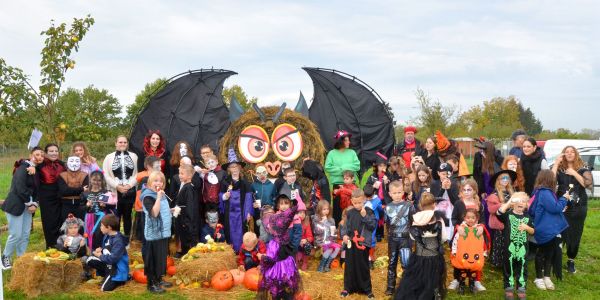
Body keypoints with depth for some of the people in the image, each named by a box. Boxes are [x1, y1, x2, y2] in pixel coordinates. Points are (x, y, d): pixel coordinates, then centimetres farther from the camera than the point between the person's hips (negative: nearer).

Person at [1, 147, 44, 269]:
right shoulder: (23, 168, -12)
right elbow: (20, 188, -20)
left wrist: (35, 204, -3)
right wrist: (30, 203, -12)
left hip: (28, 206, 7)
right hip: (15, 205, -7)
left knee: (25, 235, 7)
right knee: (16, 235, -5)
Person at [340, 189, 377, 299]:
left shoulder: (369, 212, -5)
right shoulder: (350, 213, 5)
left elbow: (373, 226, -13)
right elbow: (346, 226, 11)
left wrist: (365, 216, -22)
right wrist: (344, 235, -5)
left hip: (363, 243, -3)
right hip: (350, 243, 3)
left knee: (363, 266, 6)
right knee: (349, 266, 11)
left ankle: (367, 289, 19)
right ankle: (348, 288, 23)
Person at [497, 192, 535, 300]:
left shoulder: (527, 217, 7)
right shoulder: (508, 214, -4)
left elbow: (533, 231, 13)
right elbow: (499, 213, -26)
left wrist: (526, 227, -9)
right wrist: (509, 202, -20)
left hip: (522, 247, 3)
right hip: (509, 246, -3)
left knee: (522, 267, 10)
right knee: (509, 267, 7)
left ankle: (521, 288, 22)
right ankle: (509, 288, 18)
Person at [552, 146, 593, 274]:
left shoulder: (583, 169, 2)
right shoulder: (559, 169, 3)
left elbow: (589, 184, -14)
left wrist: (574, 173, -15)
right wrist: (556, 163, -13)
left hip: (578, 209, 1)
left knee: (575, 236, 8)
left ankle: (571, 261, 26)